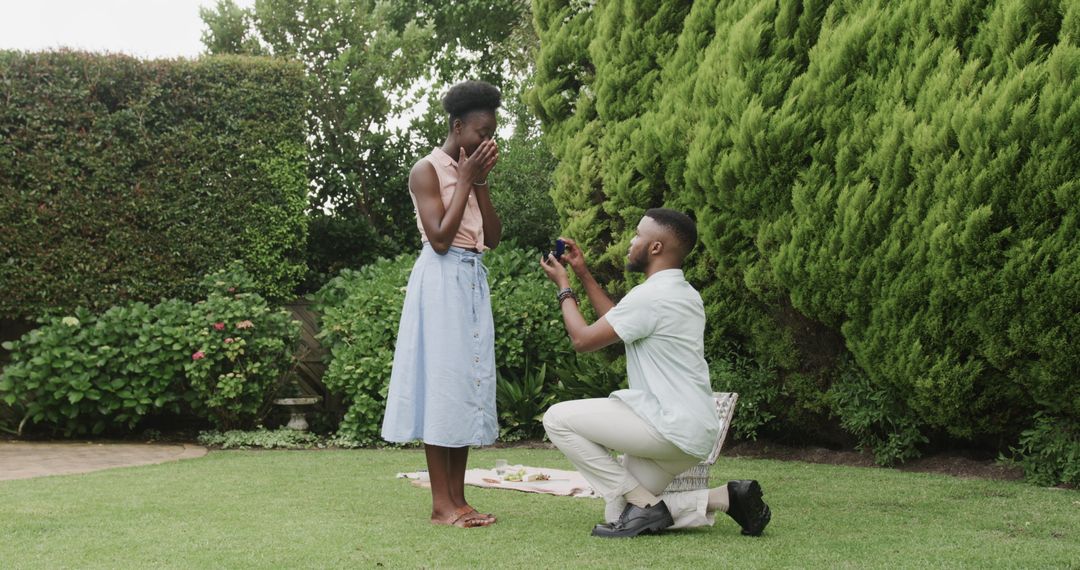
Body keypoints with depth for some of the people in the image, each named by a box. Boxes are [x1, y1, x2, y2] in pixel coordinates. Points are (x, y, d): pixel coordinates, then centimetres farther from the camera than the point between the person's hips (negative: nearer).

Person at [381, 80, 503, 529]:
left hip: (474, 281, 8)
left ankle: (458, 498, 9)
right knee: (441, 381, -8)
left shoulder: (471, 171, 15)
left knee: (470, 382, 5)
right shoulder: (428, 170, -7)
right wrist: (465, 179, -12)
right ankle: (441, 503, -5)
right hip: (441, 280, -8)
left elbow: (493, 238, 10)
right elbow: (440, 238, -16)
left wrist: (481, 182, 1)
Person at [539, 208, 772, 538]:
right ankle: (725, 498, 4)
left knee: (558, 418, -5)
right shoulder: (684, 294, 15)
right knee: (620, 516, 13)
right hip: (693, 432, 10)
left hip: (672, 430, -10)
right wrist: (582, 273, 25)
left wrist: (564, 286, 6)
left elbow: (583, 339, -9)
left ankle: (644, 505, -6)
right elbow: (616, 320, 26)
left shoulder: (650, 296, -16)